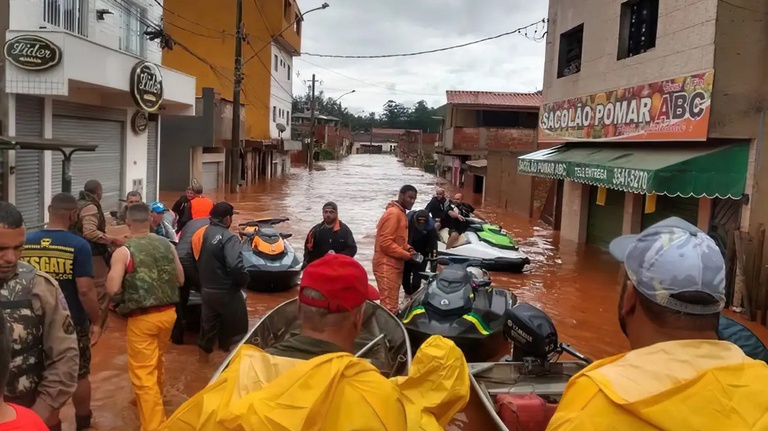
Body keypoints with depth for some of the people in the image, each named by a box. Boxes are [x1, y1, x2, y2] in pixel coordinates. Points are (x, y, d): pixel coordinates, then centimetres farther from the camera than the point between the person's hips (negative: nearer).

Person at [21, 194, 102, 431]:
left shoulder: (26, 242, -4)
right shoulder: (78, 245, -18)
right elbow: (85, 290, -20)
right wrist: (96, 321, -8)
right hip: (73, 323, -3)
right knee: (80, 376, 18)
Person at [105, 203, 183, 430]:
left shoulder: (123, 252, -11)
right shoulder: (167, 245, 3)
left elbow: (112, 289, -17)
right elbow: (180, 279, 10)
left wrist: (129, 284, 4)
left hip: (142, 318, -6)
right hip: (168, 313, 6)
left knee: (143, 372, 3)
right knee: (156, 362, 28)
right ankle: (154, 402, 50)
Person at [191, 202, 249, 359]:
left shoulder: (200, 234, 4)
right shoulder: (228, 237, -21)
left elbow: (194, 260, 16)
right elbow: (236, 266, -31)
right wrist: (243, 281, -14)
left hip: (206, 290, 8)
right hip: (226, 291, -7)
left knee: (208, 324, 22)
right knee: (237, 328, 9)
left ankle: (204, 356, 36)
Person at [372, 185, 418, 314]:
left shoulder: (401, 213, 15)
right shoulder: (393, 213, -16)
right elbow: (385, 242, -22)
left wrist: (408, 249, 5)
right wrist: (406, 255, -16)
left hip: (395, 264, 10)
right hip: (387, 265, -10)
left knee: (392, 303, 14)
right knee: (389, 305, -11)